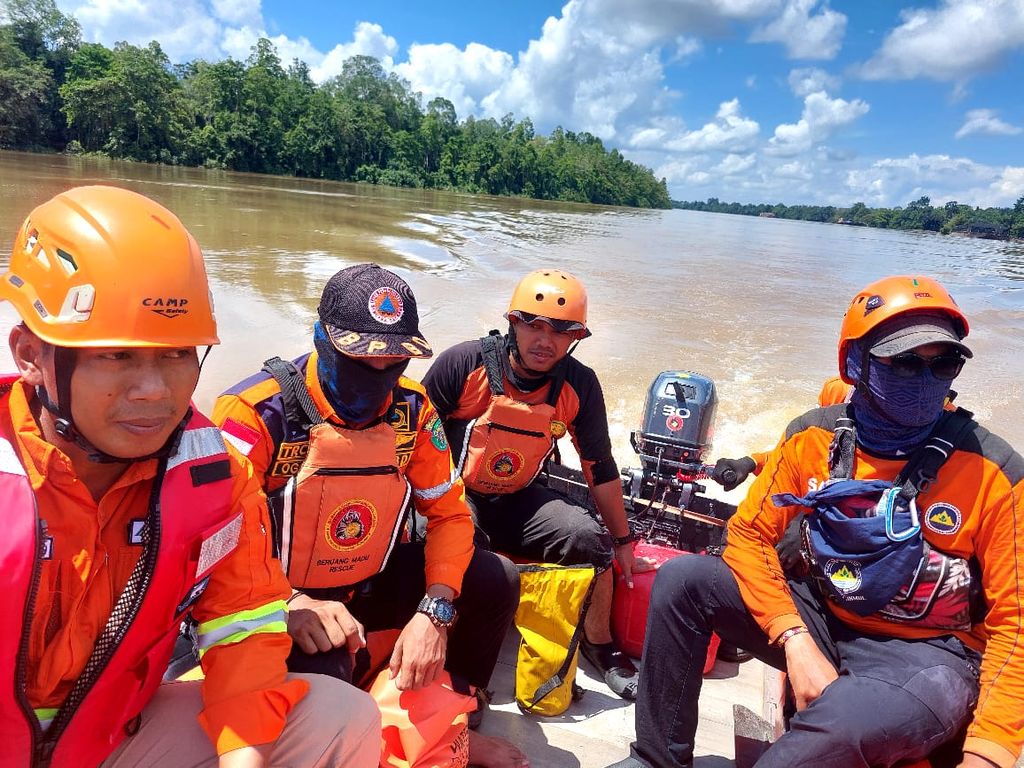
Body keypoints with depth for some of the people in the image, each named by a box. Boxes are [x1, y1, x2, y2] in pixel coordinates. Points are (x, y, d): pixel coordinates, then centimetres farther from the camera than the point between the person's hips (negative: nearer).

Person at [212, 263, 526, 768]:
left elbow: (448, 514, -3)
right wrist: (288, 604, -38)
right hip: (282, 599, -4)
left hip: (371, 583, 5)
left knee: (497, 581, -9)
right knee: (321, 667, -35)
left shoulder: (411, 409, -8)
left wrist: (434, 612, -16)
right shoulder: (258, 412, -22)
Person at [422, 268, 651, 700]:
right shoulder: (465, 363, -17)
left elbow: (600, 466, 3)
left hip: (516, 502, 3)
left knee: (588, 538, -20)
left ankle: (600, 646, 7)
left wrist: (622, 543, 9)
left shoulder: (579, 385, -8)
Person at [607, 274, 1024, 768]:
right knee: (681, 579, -13)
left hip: (924, 652, -3)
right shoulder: (814, 436, -6)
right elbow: (749, 535, -4)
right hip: (819, 618, 3)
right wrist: (795, 640, -18)